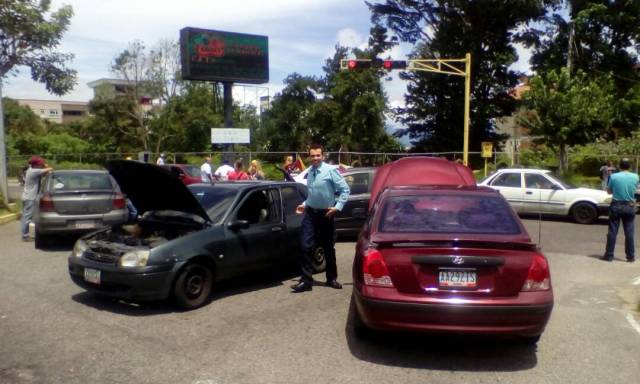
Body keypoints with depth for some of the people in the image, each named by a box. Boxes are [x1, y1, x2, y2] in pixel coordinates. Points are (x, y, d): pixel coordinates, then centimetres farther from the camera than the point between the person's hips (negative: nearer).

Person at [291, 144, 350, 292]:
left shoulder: (330, 170, -13)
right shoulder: (310, 171, 5)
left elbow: (345, 189, -13)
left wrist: (338, 207, -19)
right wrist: (305, 204, 11)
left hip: (325, 214, -4)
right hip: (310, 213, 4)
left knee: (328, 248, 11)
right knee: (306, 246, -6)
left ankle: (331, 279, 28)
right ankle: (306, 280, 2)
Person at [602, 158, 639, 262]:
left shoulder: (613, 177, -10)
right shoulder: (635, 177, -5)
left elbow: (609, 191, 1)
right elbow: (635, 189, 11)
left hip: (616, 206, -1)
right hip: (629, 207, 1)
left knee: (612, 232, 5)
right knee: (629, 232, 8)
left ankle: (609, 255, 8)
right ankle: (630, 256, 14)